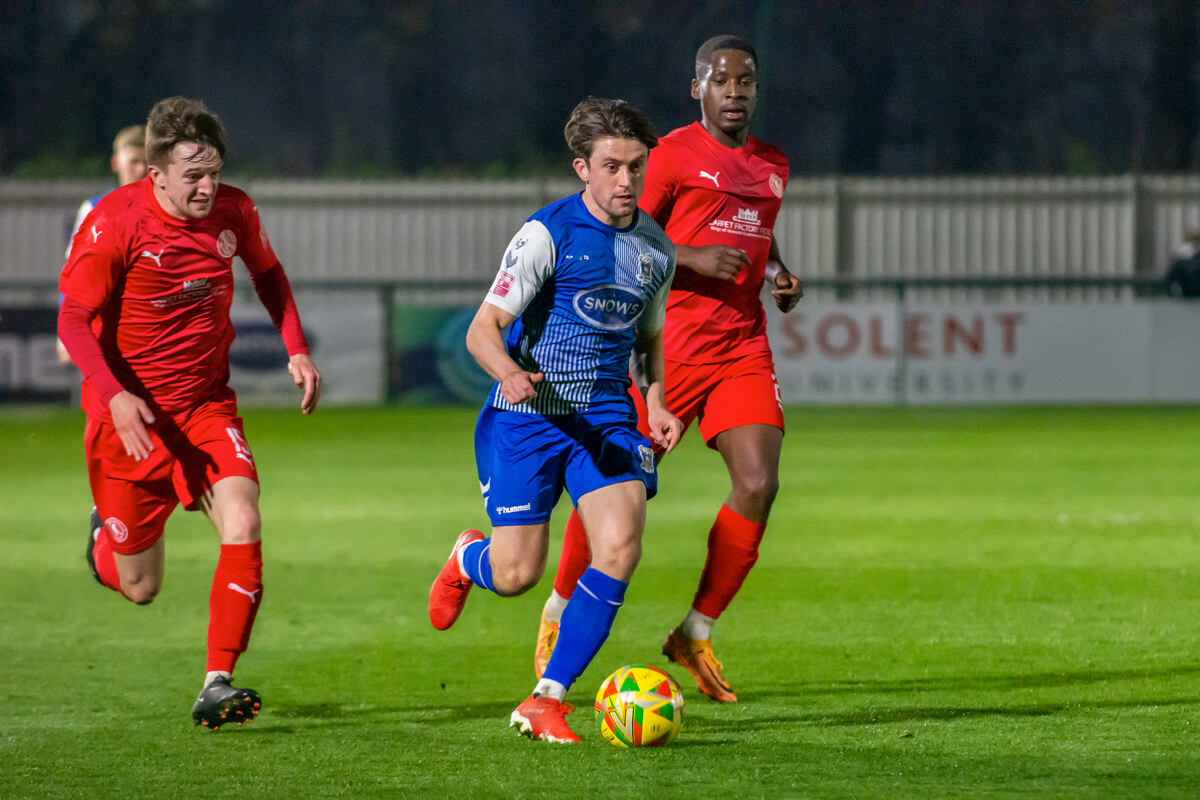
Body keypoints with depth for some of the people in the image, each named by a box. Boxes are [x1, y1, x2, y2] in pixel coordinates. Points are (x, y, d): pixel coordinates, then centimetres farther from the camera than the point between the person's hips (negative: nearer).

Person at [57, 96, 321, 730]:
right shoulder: (115, 223, -18)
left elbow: (266, 272, 18)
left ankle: (217, 685, -19)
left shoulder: (233, 211, -4)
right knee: (139, 588, 6)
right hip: (131, 414, -3)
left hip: (206, 405, 3)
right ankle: (105, 536, 44)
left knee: (243, 524, -23)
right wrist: (114, 397, -31)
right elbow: (74, 321, -16)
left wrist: (297, 349, 5)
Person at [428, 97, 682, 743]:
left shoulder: (655, 248, 7)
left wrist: (657, 404, 6)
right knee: (516, 575, -4)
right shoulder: (548, 234, -11)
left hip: (606, 416, 4)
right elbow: (483, 329, -14)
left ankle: (547, 699, -8)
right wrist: (510, 373, -36)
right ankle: (468, 558, 37)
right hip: (526, 416, -4)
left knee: (620, 548, -18)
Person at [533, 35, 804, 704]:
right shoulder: (672, 155, -4)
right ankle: (560, 612, 24)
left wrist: (782, 279, 12)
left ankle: (697, 634, 2)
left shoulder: (773, 167, 15)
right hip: (669, 345, -5)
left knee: (759, 485, -13)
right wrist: (694, 258, -19)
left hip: (744, 348, 5)